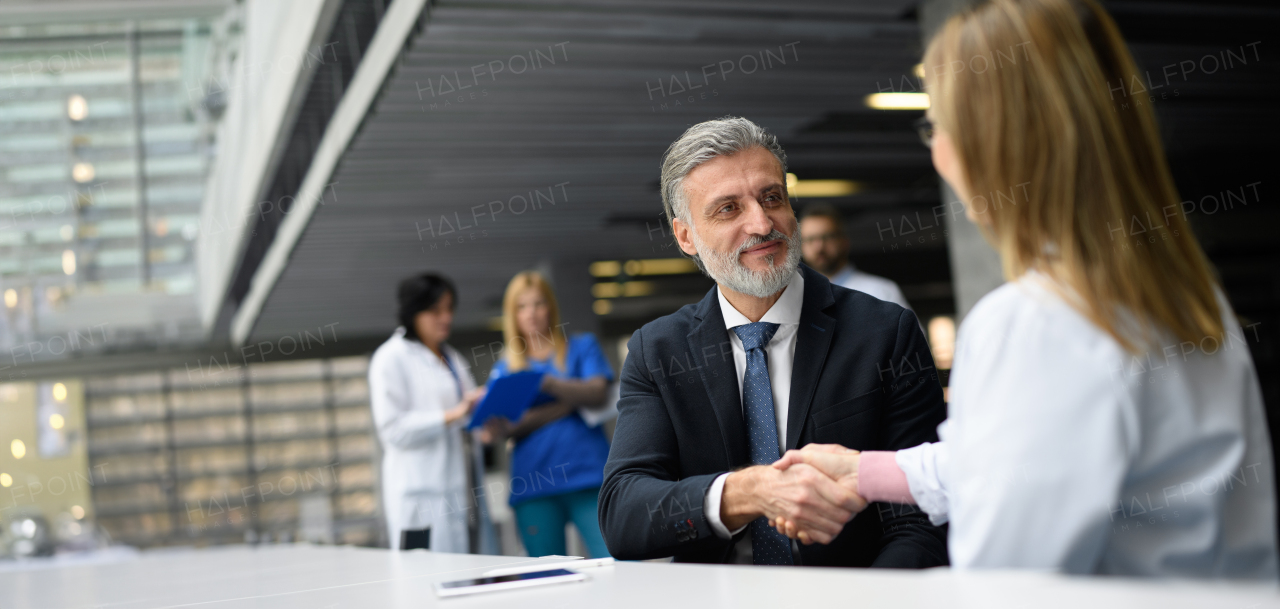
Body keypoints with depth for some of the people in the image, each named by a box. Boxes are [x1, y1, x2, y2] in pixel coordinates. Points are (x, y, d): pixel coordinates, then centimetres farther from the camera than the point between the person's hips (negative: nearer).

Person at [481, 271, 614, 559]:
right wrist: (570, 402, -8)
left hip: (588, 476, -1)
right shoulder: (505, 368, 17)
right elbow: (498, 428, 2)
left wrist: (549, 383, -18)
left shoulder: (582, 348, 15)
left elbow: (598, 395, -3)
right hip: (534, 487, 1)